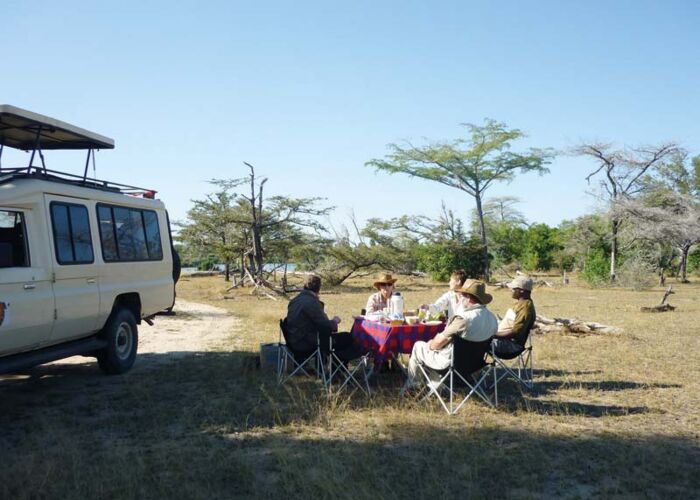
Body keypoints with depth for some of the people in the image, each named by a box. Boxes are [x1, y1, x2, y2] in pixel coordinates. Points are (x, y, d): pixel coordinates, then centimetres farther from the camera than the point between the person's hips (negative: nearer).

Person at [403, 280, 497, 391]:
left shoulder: (463, 319, -32)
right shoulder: (493, 319, -8)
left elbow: (439, 342, -21)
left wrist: (430, 345, 1)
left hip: (450, 363, -7)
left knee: (418, 346, 17)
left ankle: (410, 385, 33)